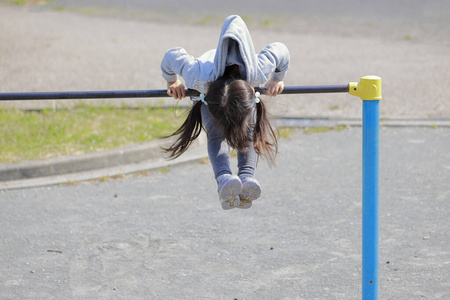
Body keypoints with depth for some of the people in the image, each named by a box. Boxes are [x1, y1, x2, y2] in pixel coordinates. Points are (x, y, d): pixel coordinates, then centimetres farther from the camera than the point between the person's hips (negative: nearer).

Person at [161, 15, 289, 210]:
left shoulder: (258, 74, -50)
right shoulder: (201, 77, -52)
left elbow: (280, 51, -28)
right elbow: (171, 56, -31)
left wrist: (277, 79, -8)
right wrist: (172, 81, -10)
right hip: (210, 86, -1)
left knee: (249, 129, -21)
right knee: (216, 133, -23)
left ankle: (247, 177, -30)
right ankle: (223, 178, -36)